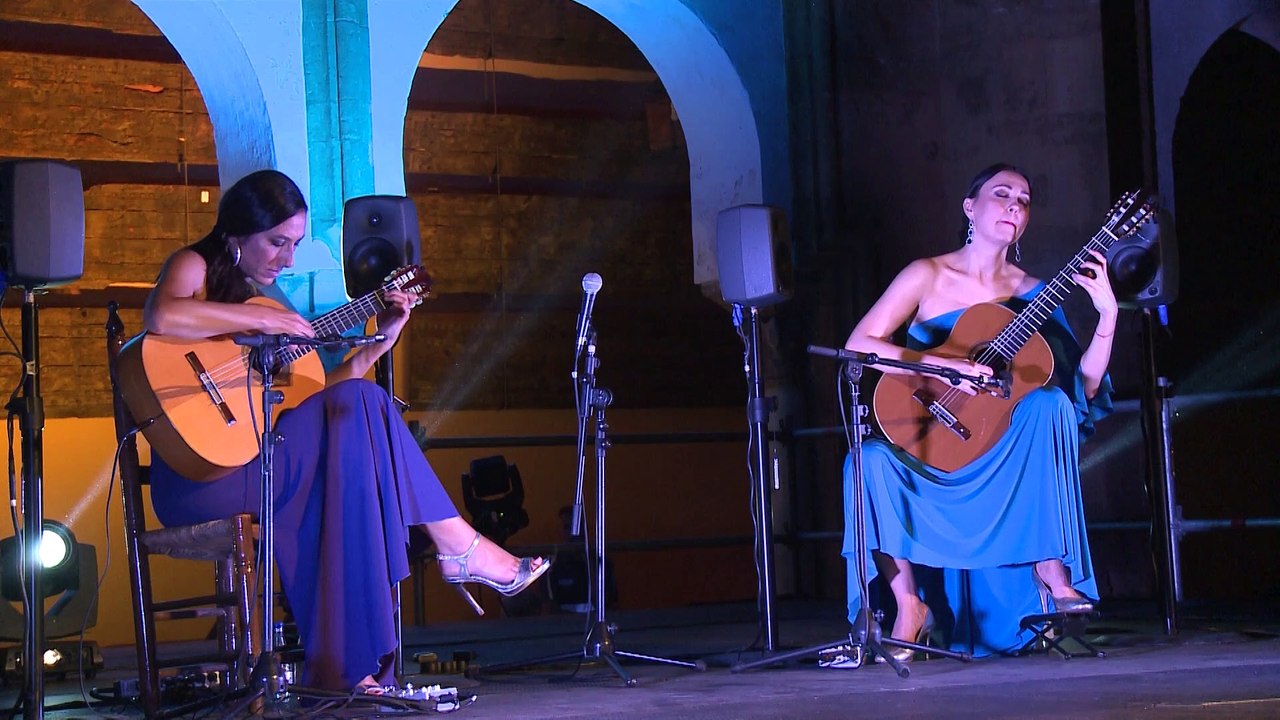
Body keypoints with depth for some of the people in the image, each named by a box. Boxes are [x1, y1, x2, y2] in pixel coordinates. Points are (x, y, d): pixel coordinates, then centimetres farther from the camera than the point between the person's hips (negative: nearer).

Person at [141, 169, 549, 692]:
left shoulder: (261, 292, 22)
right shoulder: (195, 266, 0)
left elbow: (310, 393, 16)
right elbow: (160, 317, -26)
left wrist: (381, 340, 12)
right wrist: (262, 320, -20)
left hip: (253, 460, 8)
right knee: (359, 405, -18)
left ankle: (341, 664, -23)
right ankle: (459, 547, -10)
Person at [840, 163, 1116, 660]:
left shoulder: (1033, 294, 7)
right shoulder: (929, 276, 0)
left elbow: (1085, 386, 1)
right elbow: (859, 344, -12)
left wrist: (1108, 315, -12)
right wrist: (946, 367, -21)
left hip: (1007, 452, 2)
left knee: (1051, 403, -29)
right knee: (872, 460, -33)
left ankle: (1051, 569, -24)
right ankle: (910, 605, -20)